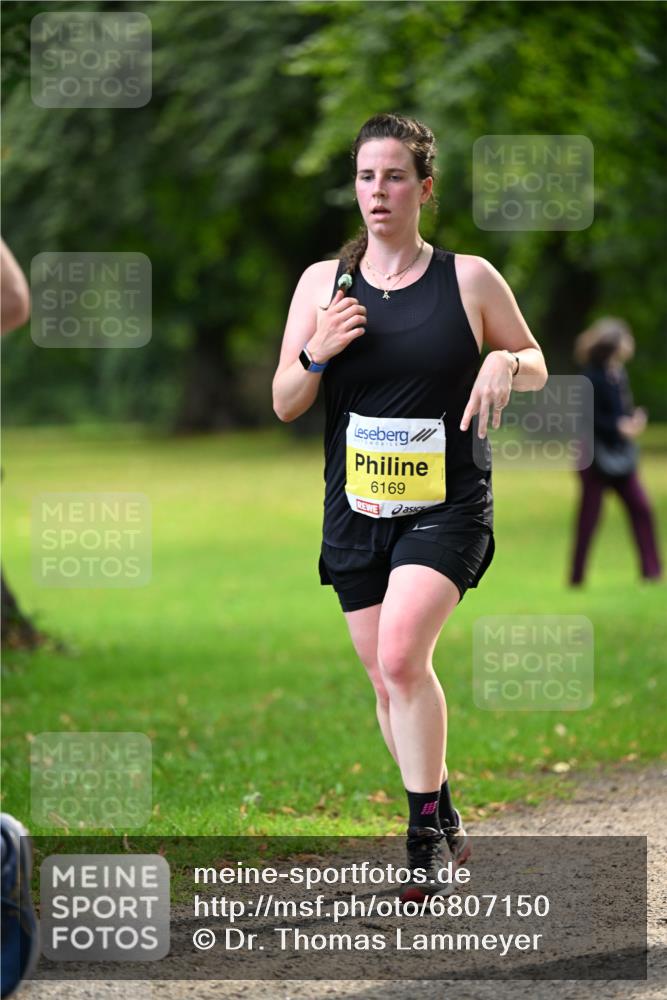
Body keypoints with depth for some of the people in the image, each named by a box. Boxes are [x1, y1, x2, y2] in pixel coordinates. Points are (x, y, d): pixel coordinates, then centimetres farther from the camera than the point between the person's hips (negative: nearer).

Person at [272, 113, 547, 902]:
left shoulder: (469, 279, -3)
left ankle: (428, 831, -11)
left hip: (446, 506, -4)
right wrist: (318, 352, -15)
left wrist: (507, 364, -13)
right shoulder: (323, 281, 3)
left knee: (401, 655, -23)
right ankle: (443, 827, 28)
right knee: (387, 681, 9)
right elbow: (283, 404, 5)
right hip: (355, 508, 4)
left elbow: (535, 362, 10)